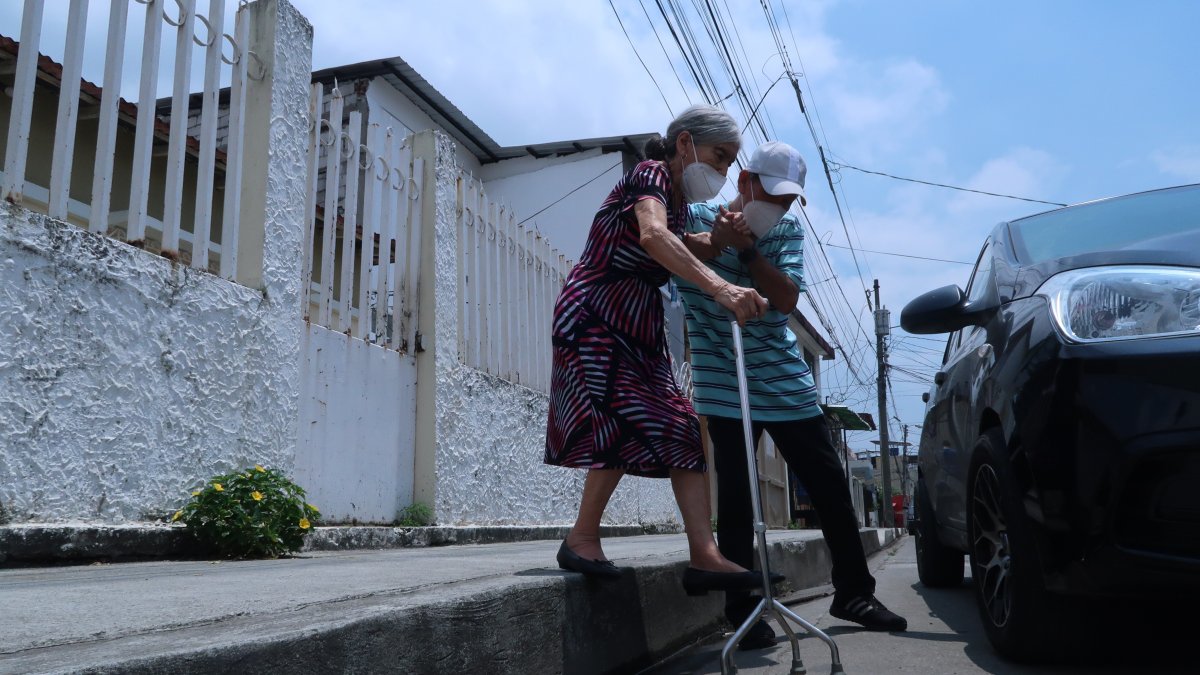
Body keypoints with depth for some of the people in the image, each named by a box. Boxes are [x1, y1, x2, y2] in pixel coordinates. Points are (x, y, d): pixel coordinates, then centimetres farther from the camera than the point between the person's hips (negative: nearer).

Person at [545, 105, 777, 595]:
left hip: (640, 328, 9)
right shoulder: (652, 174, -13)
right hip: (594, 319, -9)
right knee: (628, 420, -21)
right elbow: (653, 235, -35)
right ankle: (582, 538, -5)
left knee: (683, 430, -3)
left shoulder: (680, 203, 16)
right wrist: (719, 287, -48)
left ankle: (704, 557, -7)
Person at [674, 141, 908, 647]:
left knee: (832, 490, 8)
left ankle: (854, 594, 24)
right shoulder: (697, 217, 0)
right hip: (725, 386, -4)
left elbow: (786, 298, -6)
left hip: (787, 382, 4)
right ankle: (744, 613, 7)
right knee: (735, 501, -5)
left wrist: (746, 248, -16)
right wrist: (717, 239, -25)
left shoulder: (788, 232, 9)